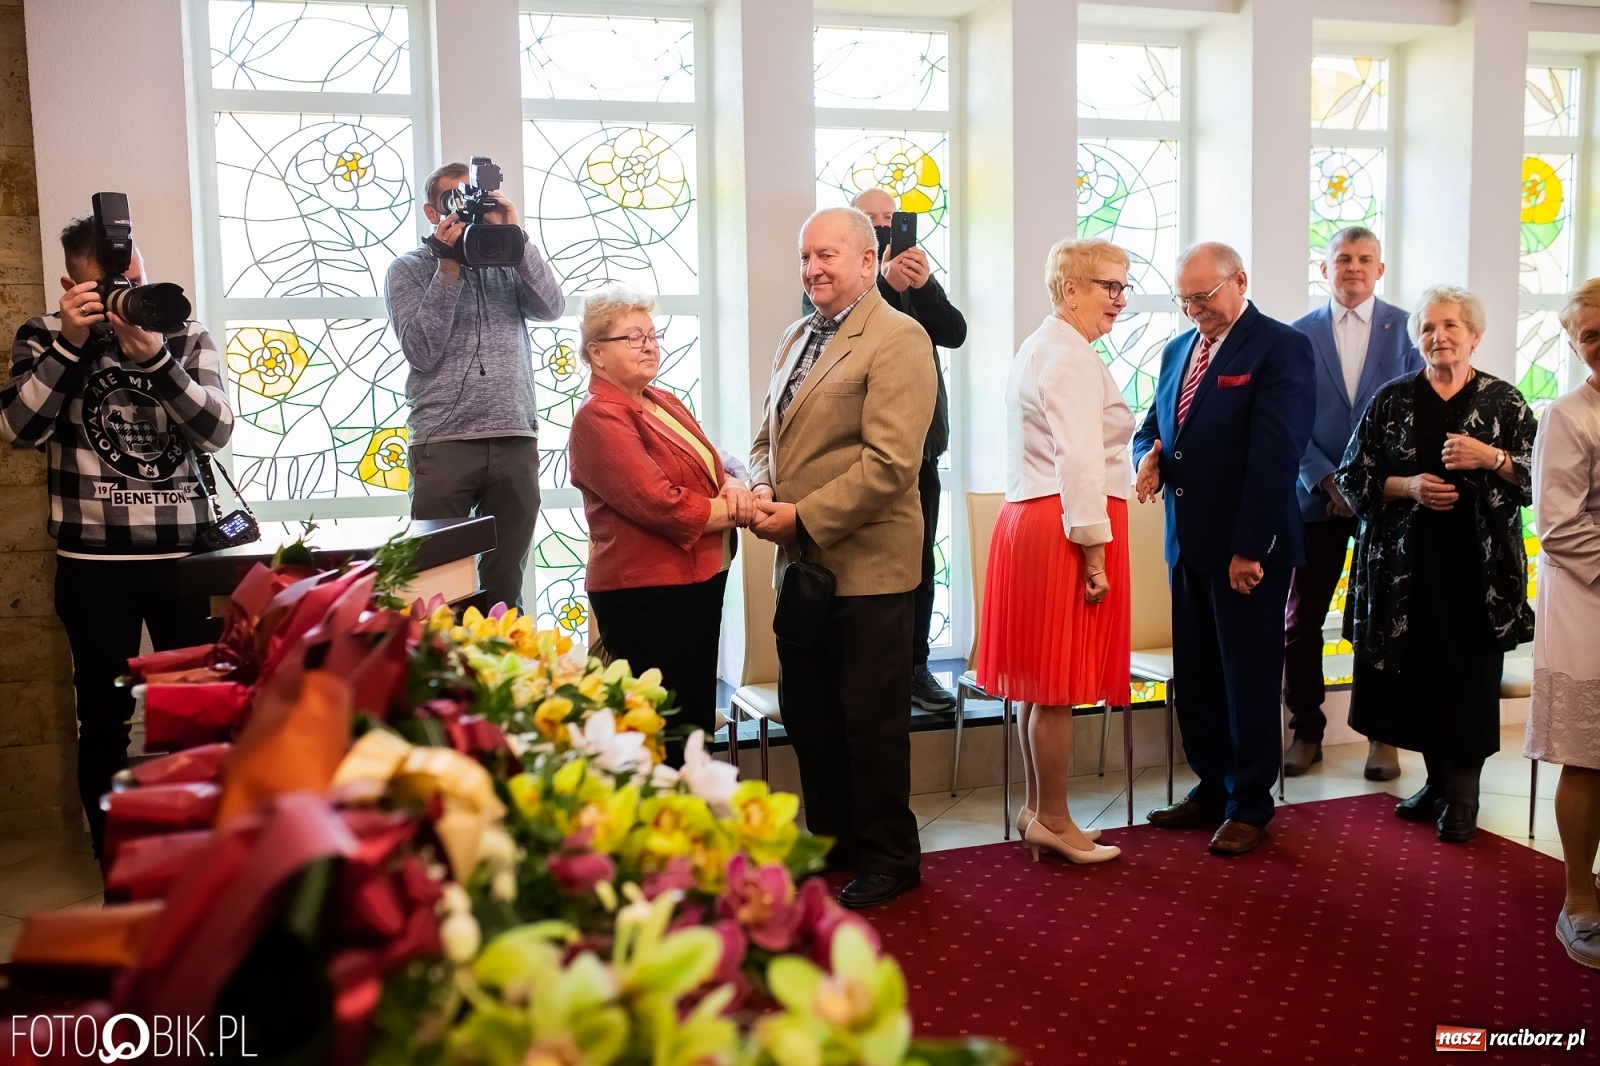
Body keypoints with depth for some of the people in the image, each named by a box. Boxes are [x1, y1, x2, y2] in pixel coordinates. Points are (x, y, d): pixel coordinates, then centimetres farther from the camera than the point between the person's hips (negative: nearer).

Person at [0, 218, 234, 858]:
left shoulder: (187, 337, 5)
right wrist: (70, 342, -17)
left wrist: (153, 355, -20)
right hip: (93, 564, 0)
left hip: (186, 556, 1)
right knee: (104, 718, 5)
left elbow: (217, 430, -8)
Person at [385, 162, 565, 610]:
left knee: (505, 582, 9)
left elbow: (551, 307, -2)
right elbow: (422, 351, -6)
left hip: (516, 441, 3)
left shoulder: (508, 263, 16)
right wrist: (448, 267, -8)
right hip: (443, 443, -2)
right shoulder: (408, 270, 7)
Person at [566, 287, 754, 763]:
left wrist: (733, 486, -9)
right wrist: (733, 510, -11)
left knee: (698, 719, 19)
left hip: (699, 582, 9)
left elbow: (710, 470, 15)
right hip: (646, 595, -9)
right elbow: (662, 506, -22)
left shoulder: (664, 402, 14)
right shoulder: (599, 418, -14)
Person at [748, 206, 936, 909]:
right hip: (800, 561, 8)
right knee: (806, 712, 17)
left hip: (865, 562, -8)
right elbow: (768, 435, 19)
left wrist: (803, 516, -19)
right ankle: (831, 841, 34)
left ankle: (888, 858, 21)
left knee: (871, 719, 4)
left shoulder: (897, 339, -12)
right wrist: (762, 491, -2)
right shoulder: (797, 338, 16)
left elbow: (889, 461, -20)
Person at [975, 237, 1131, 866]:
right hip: (1067, 529, -11)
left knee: (1041, 680, 14)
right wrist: (1095, 552, -19)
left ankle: (1039, 810, 24)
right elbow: (1079, 460, -19)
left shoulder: (1038, 348, 20)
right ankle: (1053, 821, 7)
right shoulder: (1071, 356, -13)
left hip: (1029, 521, 11)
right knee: (1059, 683, -2)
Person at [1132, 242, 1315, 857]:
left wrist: (1250, 547, -19)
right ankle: (1211, 788, 27)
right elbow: (1152, 426, 20)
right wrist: (1148, 456, -5)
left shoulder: (1281, 347, -10)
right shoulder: (1177, 350, 13)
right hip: (1188, 543, 7)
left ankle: (1250, 806, 18)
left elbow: (1276, 456, -16)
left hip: (1248, 547, -7)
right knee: (1195, 676, 13)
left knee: (1249, 679, 5)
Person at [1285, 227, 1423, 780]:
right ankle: (1306, 731, 16)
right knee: (1302, 620, 3)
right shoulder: (1300, 333, 5)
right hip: (1318, 496, 1)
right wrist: (1327, 481, -9)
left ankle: (1383, 735, 19)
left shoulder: (1404, 328, 2)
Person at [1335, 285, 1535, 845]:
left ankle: (1463, 791, 15)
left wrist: (1490, 458, -17)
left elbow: (1538, 479, 0)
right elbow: (1352, 477, 5)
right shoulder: (1391, 400, 6)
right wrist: (1408, 487, -11)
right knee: (1416, 670, 5)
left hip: (1478, 565, -1)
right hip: (1405, 564, 2)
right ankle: (1438, 780, 23)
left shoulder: (1503, 401, 3)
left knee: (1470, 672, 0)